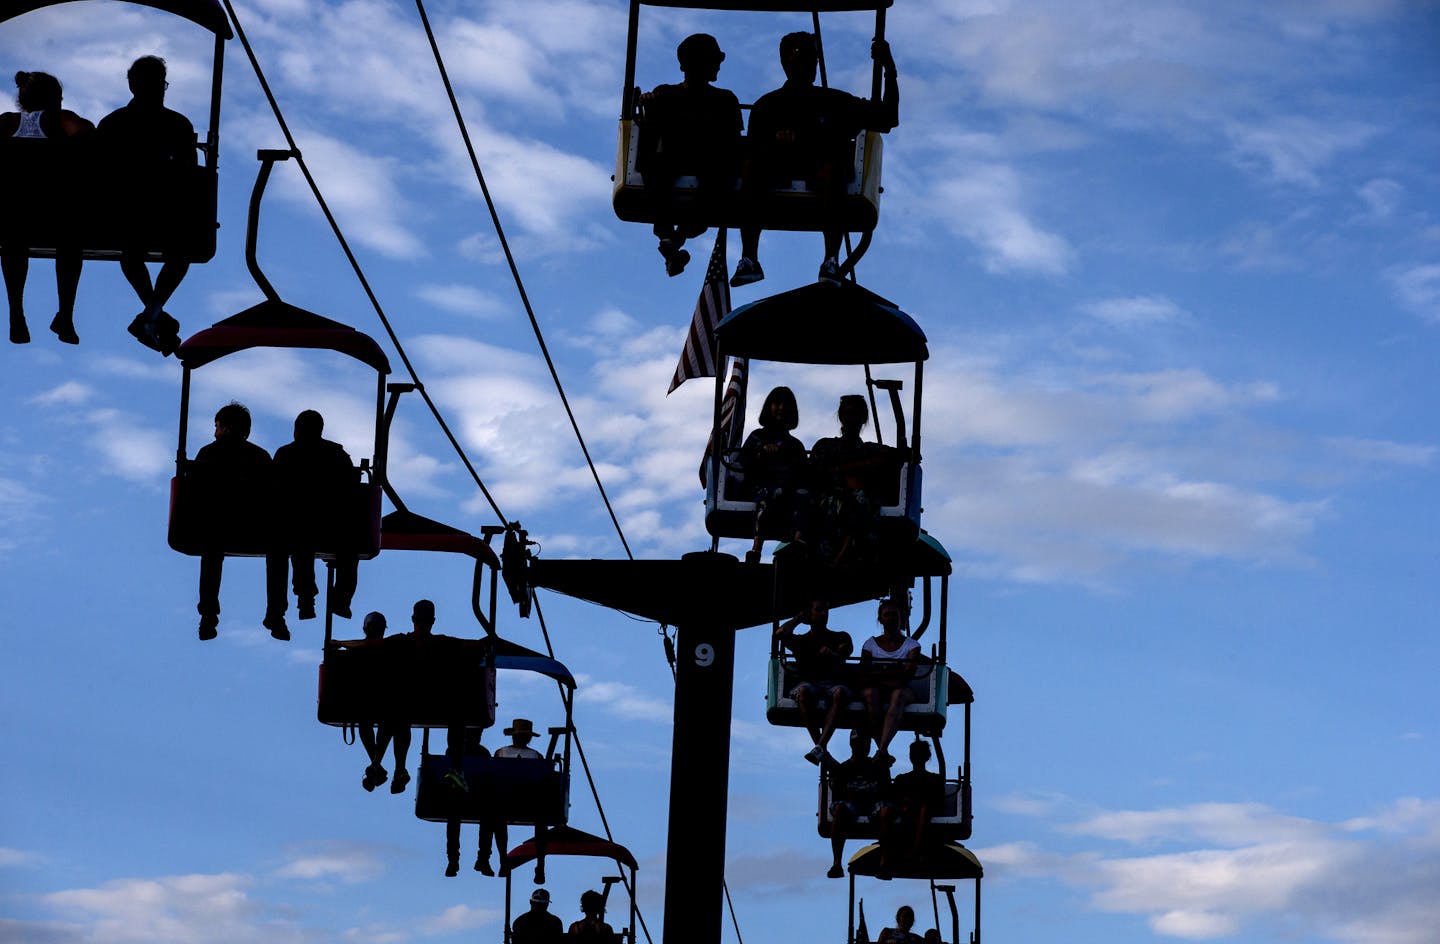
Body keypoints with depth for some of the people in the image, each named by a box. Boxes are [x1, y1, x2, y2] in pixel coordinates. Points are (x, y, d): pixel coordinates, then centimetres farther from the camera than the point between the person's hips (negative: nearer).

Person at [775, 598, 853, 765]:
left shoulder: (841, 637, 24)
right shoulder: (801, 640, 24)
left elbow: (845, 653, 2)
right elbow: (780, 633, 4)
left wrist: (832, 654, -20)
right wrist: (799, 618, 20)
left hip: (833, 684, 0)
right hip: (809, 683, 0)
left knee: (840, 692, -39)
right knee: (804, 690, -39)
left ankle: (820, 746, -51)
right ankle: (822, 751, -42)